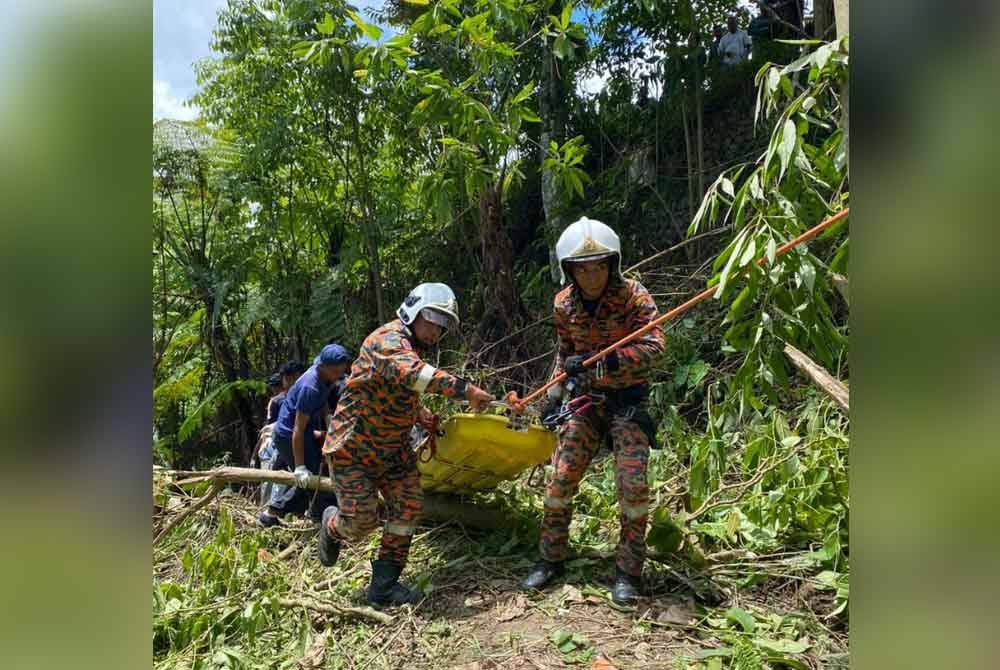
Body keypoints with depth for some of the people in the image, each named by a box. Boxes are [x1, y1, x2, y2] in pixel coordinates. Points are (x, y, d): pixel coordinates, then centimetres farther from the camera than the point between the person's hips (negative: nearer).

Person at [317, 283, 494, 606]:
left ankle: (383, 585, 10)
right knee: (362, 519, -8)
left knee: (408, 508, -2)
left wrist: (420, 412, 4)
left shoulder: (412, 348, 10)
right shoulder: (388, 338, -21)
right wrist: (465, 389, -47)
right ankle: (332, 526, 29)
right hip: (353, 446, -8)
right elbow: (410, 373, -42)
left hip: (393, 447, 8)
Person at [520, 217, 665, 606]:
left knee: (632, 485, -7)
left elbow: (653, 347, -25)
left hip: (627, 399, -3)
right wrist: (554, 395, 9)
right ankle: (551, 559, 19)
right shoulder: (564, 304, -2)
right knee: (560, 478, 1)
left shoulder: (633, 295, -15)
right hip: (584, 398, 4)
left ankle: (628, 571, 11)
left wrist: (598, 362, -34)